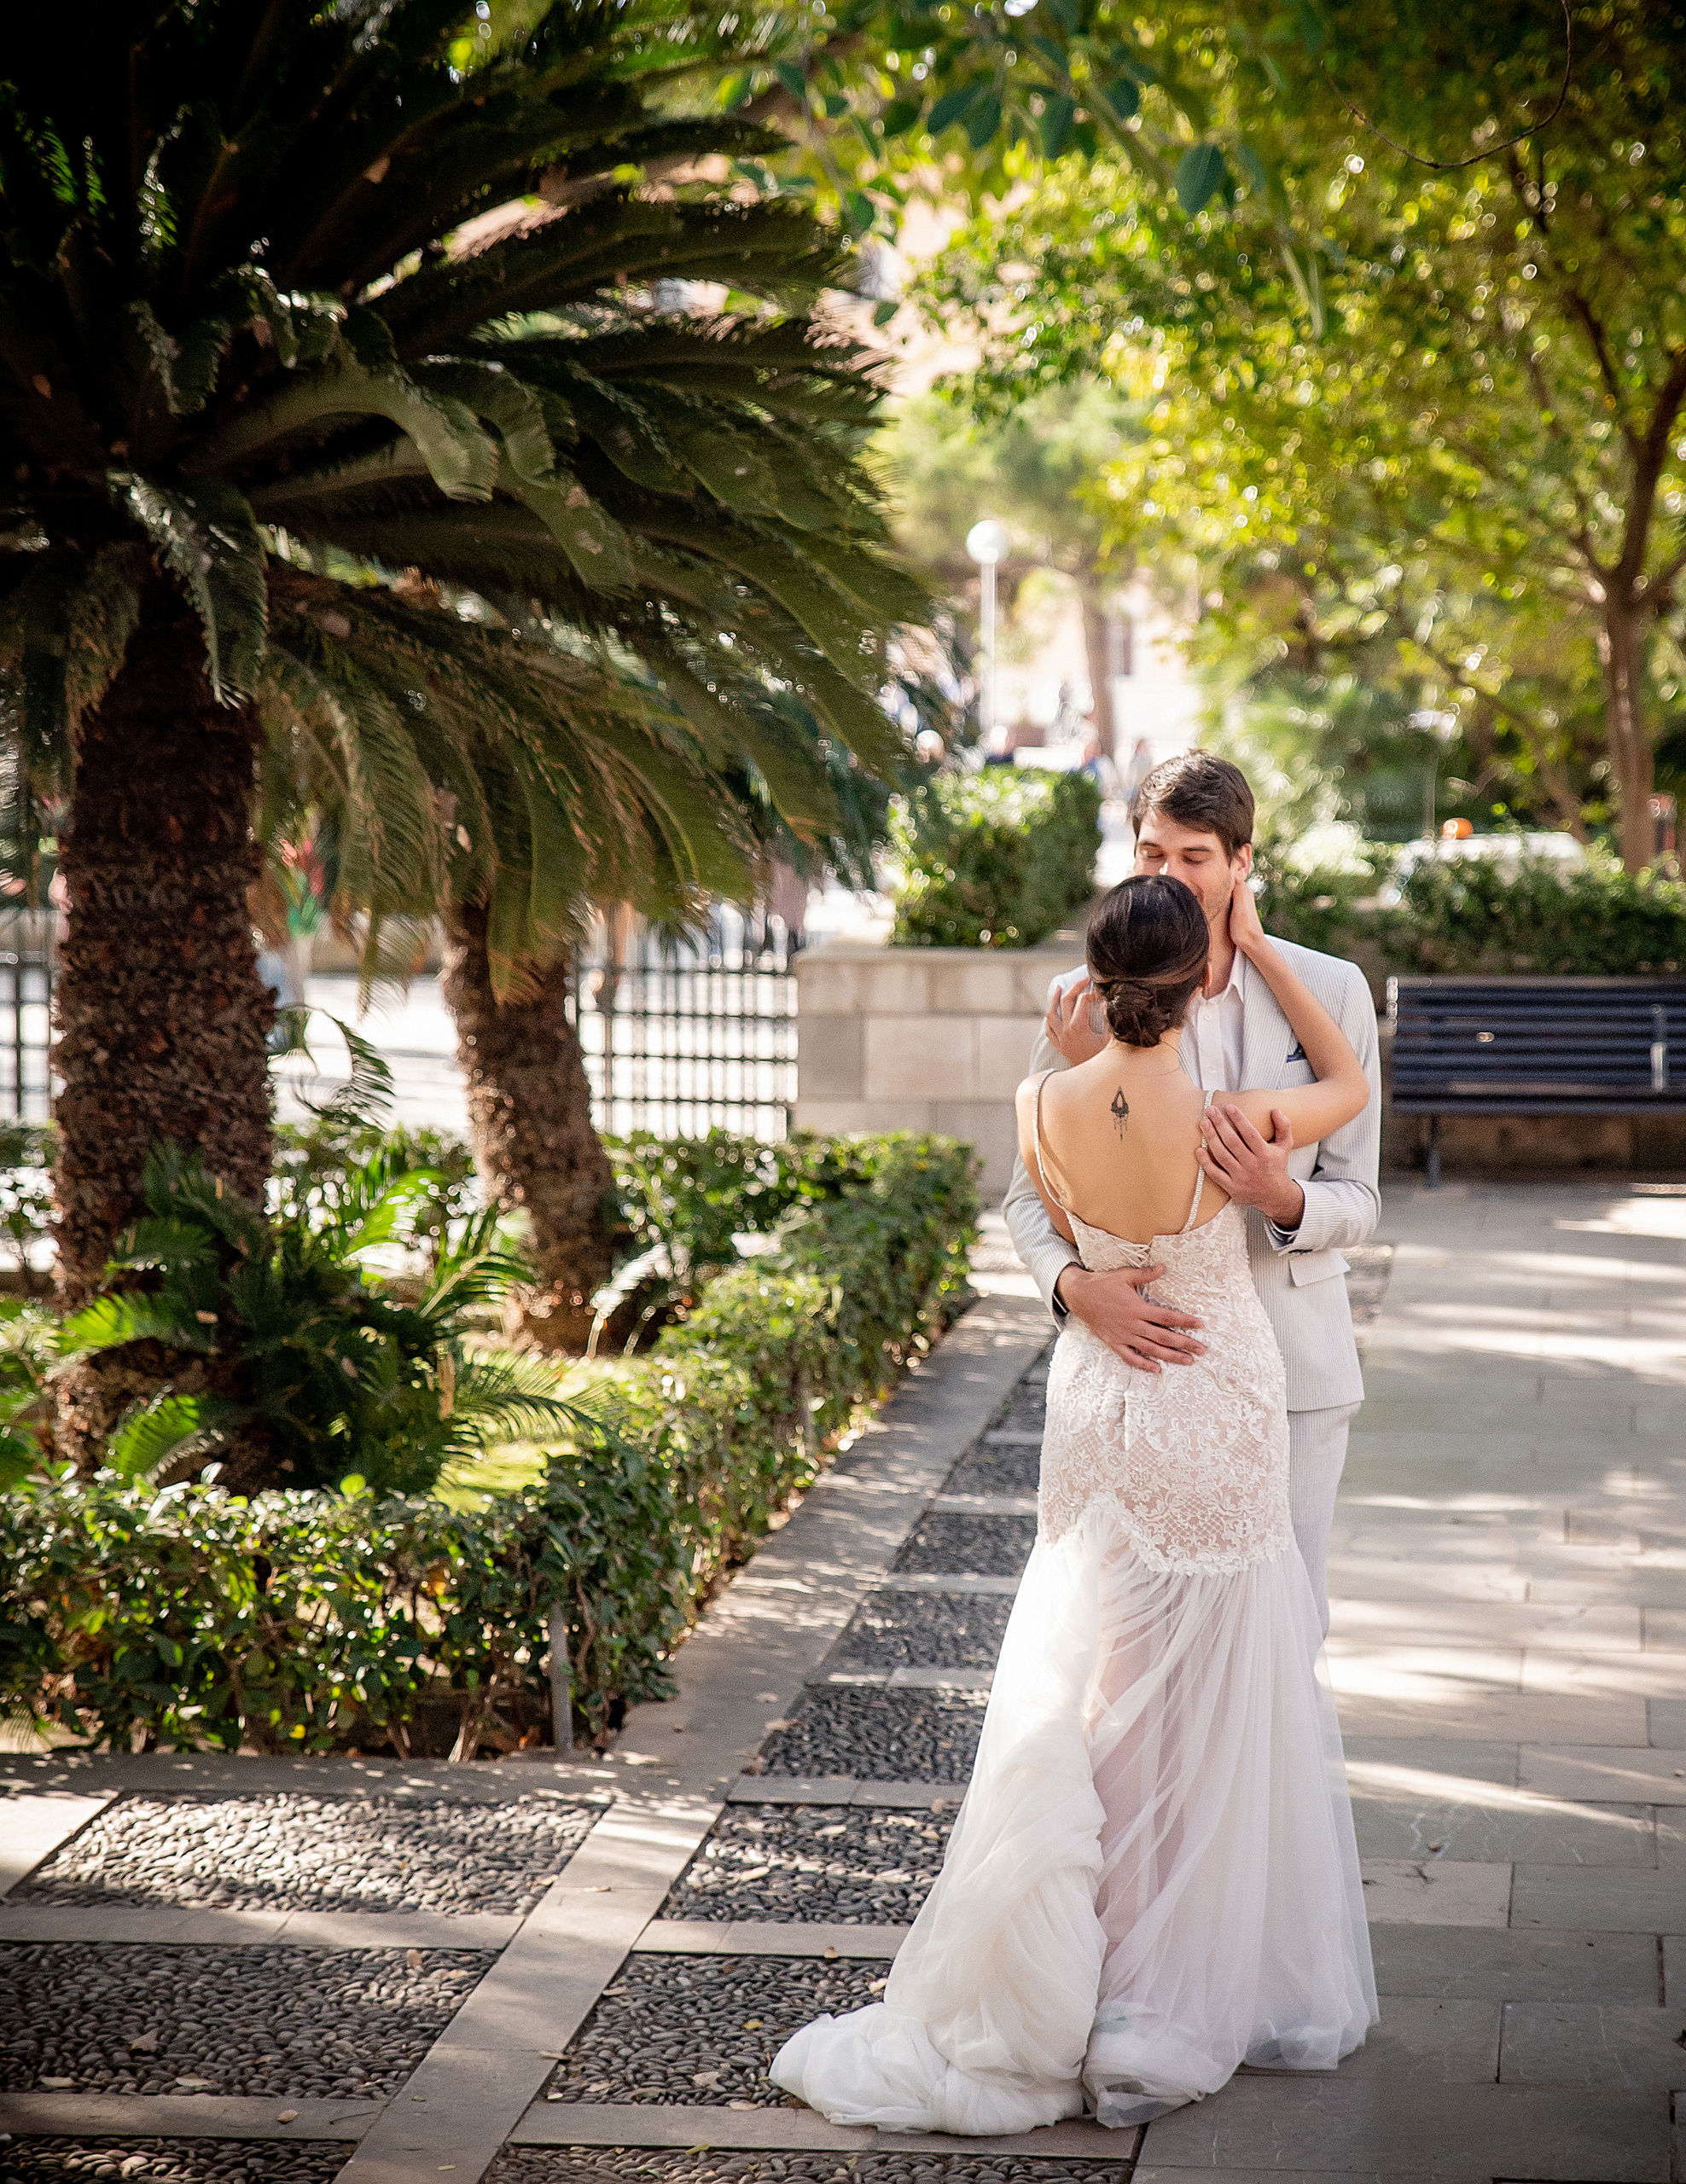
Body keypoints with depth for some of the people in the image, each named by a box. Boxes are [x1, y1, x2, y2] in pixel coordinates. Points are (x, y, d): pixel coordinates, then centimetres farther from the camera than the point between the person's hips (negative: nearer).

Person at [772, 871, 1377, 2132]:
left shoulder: (1047, 1107, -12)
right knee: (1205, 1711, 9)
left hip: (1098, 1404, 3)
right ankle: (1169, 2006, 15)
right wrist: (1259, 945, 1)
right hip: (1220, 1418, -3)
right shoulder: (1226, 1125, -22)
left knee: (1084, 1700, 13)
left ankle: (1052, 1993, 15)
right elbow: (1351, 1081, -1)